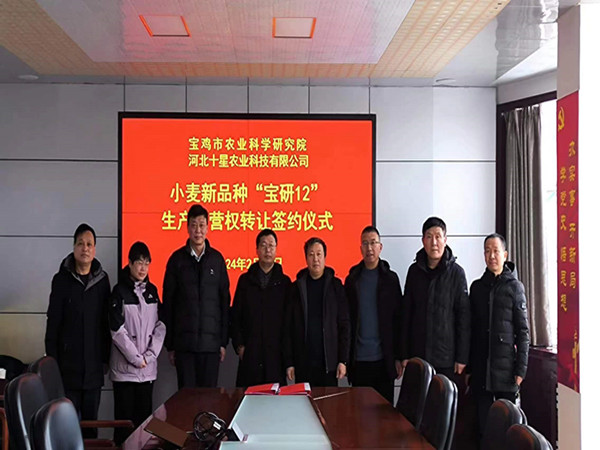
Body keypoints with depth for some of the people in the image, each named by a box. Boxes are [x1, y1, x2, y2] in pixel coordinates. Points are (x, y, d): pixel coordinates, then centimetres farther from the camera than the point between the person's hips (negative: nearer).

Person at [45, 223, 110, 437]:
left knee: (91, 418, 9)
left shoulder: (102, 280, 5)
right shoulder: (62, 279, -1)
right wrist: (52, 359, -4)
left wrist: (106, 356, 6)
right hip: (68, 361, -2)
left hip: (94, 363, 2)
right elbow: (53, 322, -1)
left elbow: (106, 321, 9)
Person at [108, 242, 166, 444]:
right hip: (124, 367, -4)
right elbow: (117, 330, -10)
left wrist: (149, 356, -5)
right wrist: (136, 358, -11)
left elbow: (160, 326, 7)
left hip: (148, 368, 4)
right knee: (125, 416, 0)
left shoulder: (152, 290, 9)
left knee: (145, 415, 8)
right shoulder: (120, 291, -4)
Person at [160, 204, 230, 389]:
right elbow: (167, 303, 5)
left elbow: (225, 302, 7)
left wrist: (224, 341, 2)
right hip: (183, 343, 0)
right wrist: (169, 345, 2)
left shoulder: (217, 258, 5)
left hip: (211, 343, 1)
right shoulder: (177, 259, 3)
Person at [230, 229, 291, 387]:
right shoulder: (245, 280, 9)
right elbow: (235, 316, 9)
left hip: (276, 352, 0)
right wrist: (239, 345, 1)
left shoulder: (284, 282, 7)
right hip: (250, 353, 1)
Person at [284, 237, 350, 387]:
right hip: (302, 363, 1)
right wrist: (289, 363, -1)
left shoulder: (335, 286, 3)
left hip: (329, 364, -1)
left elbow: (344, 325, 1)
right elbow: (288, 327, 4)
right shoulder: (296, 287, 5)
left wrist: (343, 360, -6)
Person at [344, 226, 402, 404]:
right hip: (358, 360, 2)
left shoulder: (391, 278, 2)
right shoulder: (352, 279, 8)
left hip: (383, 358, -1)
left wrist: (398, 357, -3)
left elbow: (398, 320, 1)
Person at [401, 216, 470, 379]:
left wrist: (462, 357, -7)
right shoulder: (415, 271, 6)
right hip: (418, 356, 3)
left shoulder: (456, 272, -3)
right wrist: (404, 354, 4)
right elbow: (406, 314, 8)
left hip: (447, 359, -2)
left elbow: (464, 317, -3)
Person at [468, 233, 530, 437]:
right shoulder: (477, 286, 10)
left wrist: (521, 369, -8)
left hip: (505, 367, -3)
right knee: (483, 419, 5)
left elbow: (523, 330, -2)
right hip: (480, 367, 3)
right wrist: (468, 366, 8)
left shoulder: (515, 286, 0)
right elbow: (471, 328, 12)